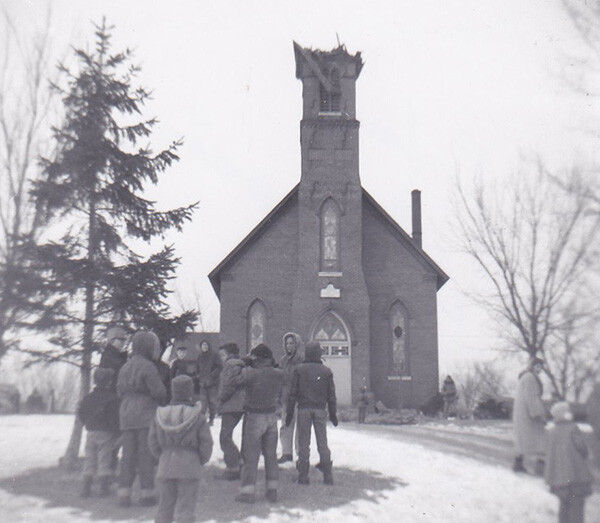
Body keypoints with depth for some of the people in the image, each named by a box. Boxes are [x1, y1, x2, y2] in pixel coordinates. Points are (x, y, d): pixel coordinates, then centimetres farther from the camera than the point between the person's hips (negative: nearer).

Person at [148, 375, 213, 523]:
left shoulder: (160, 415, 2)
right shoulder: (197, 416, -8)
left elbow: (152, 442, 6)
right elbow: (206, 443, -6)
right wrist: (201, 460, 11)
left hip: (165, 468, 3)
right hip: (189, 469, -3)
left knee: (164, 507, 16)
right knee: (186, 508, 3)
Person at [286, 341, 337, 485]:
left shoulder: (299, 370, -1)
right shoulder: (326, 371, 4)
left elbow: (293, 392, -2)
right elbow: (331, 394, 6)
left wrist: (290, 411, 3)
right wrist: (333, 413, 14)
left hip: (304, 409, -1)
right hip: (320, 410, 2)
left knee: (303, 442, 4)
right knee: (322, 442, 8)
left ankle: (303, 475, 4)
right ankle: (328, 475, 9)